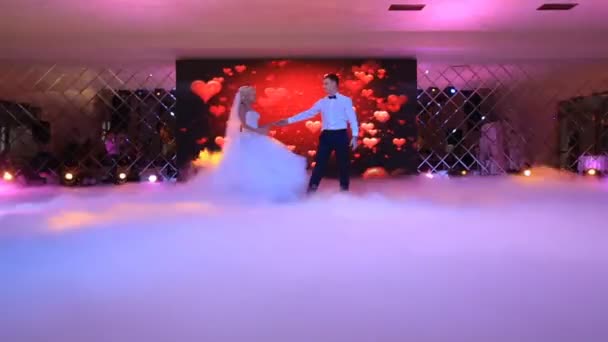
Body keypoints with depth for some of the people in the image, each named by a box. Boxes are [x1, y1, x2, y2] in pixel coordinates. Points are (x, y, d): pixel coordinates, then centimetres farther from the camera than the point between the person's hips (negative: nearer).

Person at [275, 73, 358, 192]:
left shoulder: (346, 100, 0)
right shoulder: (322, 102, 10)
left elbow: (352, 118, -2)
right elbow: (308, 113, 7)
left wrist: (354, 136, -10)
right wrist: (289, 120, 1)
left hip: (341, 135, -2)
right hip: (326, 135, 3)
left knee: (343, 163, 6)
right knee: (320, 163, 1)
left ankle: (344, 188, 20)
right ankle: (312, 188, 5)